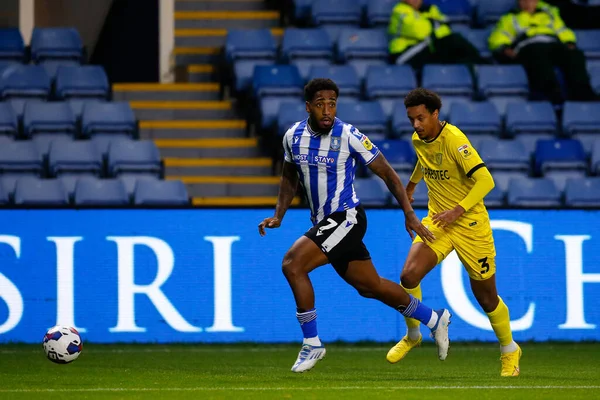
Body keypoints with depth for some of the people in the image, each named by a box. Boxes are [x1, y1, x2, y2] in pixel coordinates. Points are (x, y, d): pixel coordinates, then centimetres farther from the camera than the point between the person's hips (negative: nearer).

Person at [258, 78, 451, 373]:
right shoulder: (293, 136, 1)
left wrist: (409, 214, -9)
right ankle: (435, 320, 33)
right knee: (370, 287, 14)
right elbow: (289, 178, 19)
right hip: (323, 223, 7)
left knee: (292, 263, -21)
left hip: (346, 218, -7)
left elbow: (387, 174, -7)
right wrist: (278, 216, 7)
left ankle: (311, 343, -11)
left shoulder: (348, 137, -15)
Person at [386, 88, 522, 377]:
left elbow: (485, 180, -27)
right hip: (437, 220, 5)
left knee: (486, 296, 6)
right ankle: (412, 335, 5)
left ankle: (509, 350, 30)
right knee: (409, 274, -19)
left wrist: (458, 210, -34)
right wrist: (411, 184, 42)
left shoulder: (454, 140, -22)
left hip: (471, 224, -5)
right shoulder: (418, 140, 0)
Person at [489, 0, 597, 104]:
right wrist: (504, 49, -5)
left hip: (554, 44, 3)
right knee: (539, 59, -40)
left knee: (575, 55, -31)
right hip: (529, 47, -3)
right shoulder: (510, 19, 30)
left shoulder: (549, 14, 37)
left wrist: (570, 44, 5)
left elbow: (563, 32, 27)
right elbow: (497, 39, 18)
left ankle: (581, 93, -45)